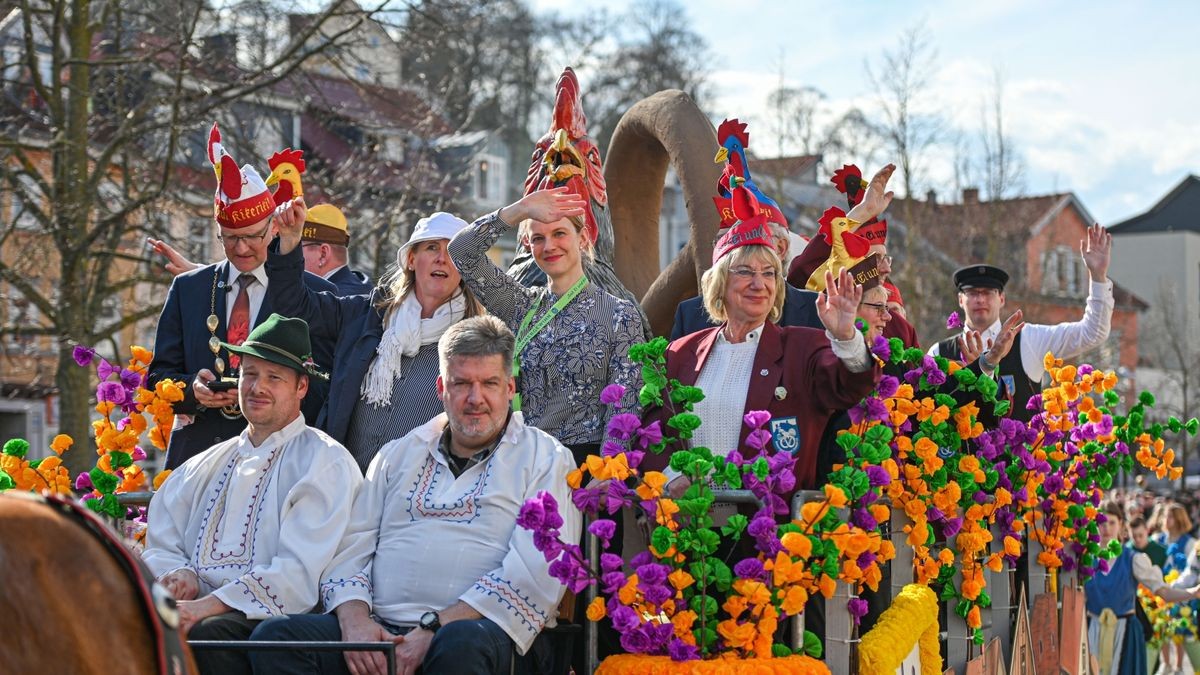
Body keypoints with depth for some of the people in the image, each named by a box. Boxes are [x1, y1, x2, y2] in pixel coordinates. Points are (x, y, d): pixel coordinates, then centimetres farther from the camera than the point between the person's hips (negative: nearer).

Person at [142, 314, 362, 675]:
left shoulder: (325, 463, 3)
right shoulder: (204, 466, 24)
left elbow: (298, 574, -10)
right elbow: (159, 546, 20)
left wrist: (210, 606, -19)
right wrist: (177, 574, -5)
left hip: (271, 620, -5)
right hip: (196, 608, 5)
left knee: (209, 634, -37)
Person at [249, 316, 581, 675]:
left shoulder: (545, 459, 8)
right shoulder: (398, 455, 24)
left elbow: (537, 573, -7)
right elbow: (351, 547, 16)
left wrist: (435, 629, -14)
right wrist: (354, 619, -7)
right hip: (379, 630, 4)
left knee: (458, 645, -40)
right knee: (276, 636, -21)